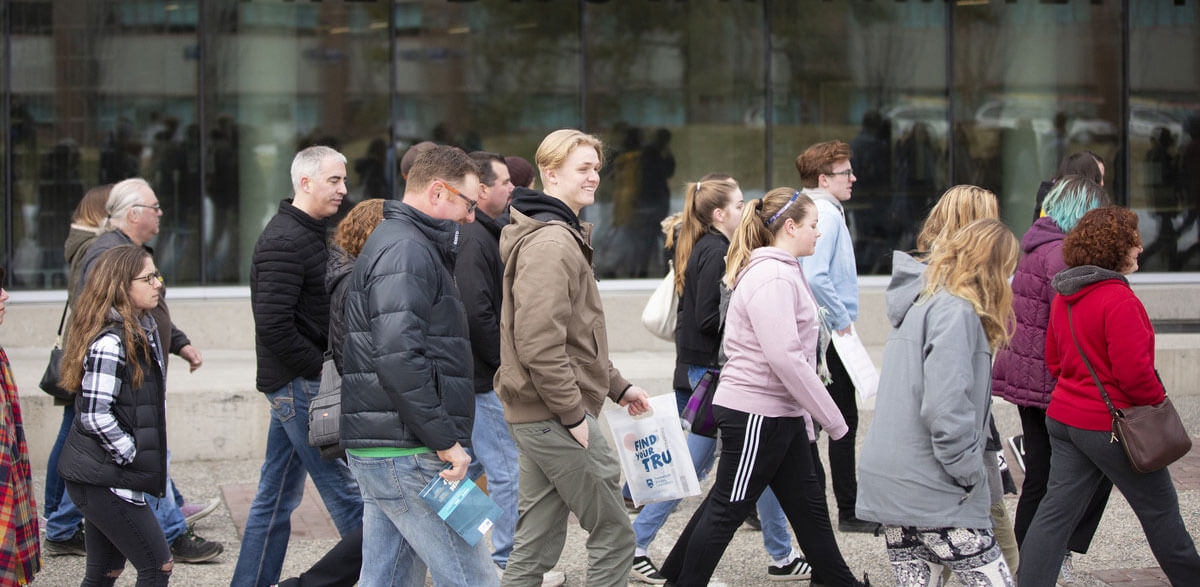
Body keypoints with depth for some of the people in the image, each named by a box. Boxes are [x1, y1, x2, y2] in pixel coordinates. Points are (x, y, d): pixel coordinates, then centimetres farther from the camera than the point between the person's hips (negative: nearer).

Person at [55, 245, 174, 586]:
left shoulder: (143, 329, 10)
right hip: (103, 479, -9)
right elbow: (96, 416, -23)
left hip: (99, 476, 9)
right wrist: (133, 456, -16)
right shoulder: (109, 343, -20)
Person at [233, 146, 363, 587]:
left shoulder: (307, 235, 18)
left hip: (292, 384, 10)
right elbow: (273, 325, -24)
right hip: (300, 384, -10)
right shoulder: (285, 242, -16)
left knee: (277, 495, 12)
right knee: (347, 493, -6)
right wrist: (321, 369, -16)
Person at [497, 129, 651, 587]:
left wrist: (616, 385, 23)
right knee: (613, 536, -3)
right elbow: (538, 343, -24)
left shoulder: (564, 237, 19)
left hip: (534, 414, 10)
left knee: (536, 548, 12)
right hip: (556, 415, -10)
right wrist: (573, 414, -20)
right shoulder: (550, 243, -16)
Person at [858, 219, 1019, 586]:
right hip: (933, 494, -9)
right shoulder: (956, 311, -14)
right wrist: (972, 475, -15)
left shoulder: (918, 303, 14)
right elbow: (946, 407, -24)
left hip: (889, 484, 9)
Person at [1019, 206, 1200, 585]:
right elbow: (1133, 371, -23)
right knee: (1159, 510, 10)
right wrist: (1158, 401, -7)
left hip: (1065, 418, 8)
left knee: (1058, 510, 6)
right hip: (1110, 425, -8)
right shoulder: (1118, 300, -20)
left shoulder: (1064, 297, 8)